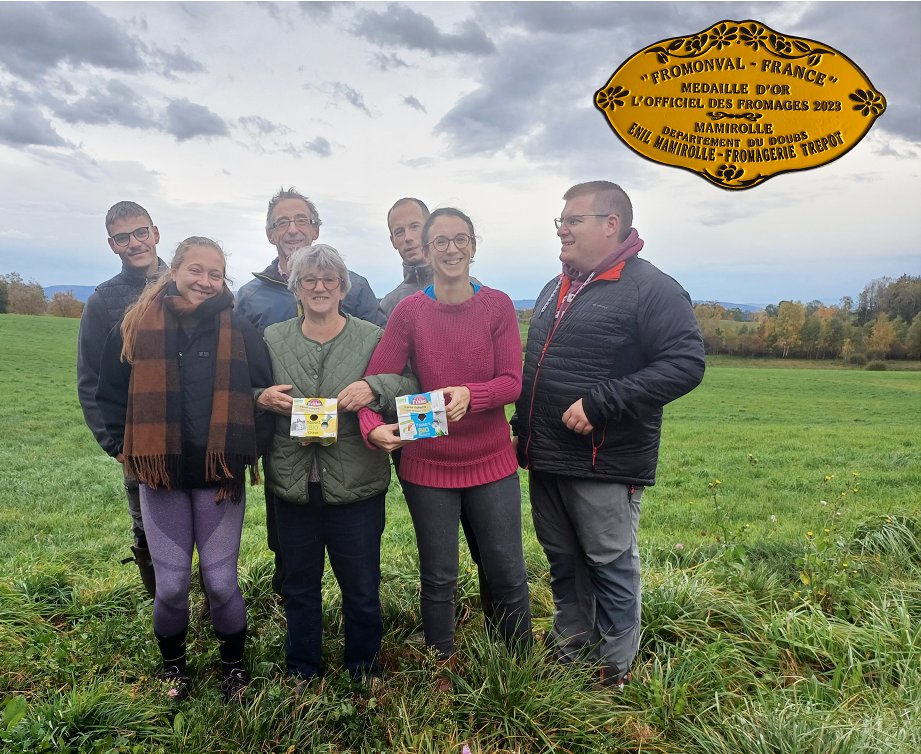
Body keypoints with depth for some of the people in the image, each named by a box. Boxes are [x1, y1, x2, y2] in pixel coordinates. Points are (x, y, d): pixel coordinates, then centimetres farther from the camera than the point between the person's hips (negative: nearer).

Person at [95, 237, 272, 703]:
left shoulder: (239, 331, -3)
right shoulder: (136, 327, 0)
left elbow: (262, 395, 2)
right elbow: (111, 395, 8)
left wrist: (246, 451, -3)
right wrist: (125, 449, 1)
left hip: (220, 476, -1)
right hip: (159, 475, 1)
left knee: (221, 582, 4)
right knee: (171, 585, 7)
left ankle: (233, 664, 31)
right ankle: (173, 665, 35)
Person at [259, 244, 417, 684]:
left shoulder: (373, 338, 0)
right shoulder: (272, 339, 6)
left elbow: (410, 383, -6)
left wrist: (374, 387, -24)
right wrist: (264, 399, -10)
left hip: (356, 486, -2)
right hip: (291, 485, 2)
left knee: (362, 589, 12)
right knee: (299, 586, 18)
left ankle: (364, 670, 36)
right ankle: (302, 671, 39)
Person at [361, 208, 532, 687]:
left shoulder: (498, 306, -4)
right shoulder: (409, 311, -5)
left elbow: (511, 383, -10)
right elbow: (375, 380, -10)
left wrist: (469, 394, -30)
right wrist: (374, 428, -30)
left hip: (491, 464, 0)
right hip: (427, 465, 0)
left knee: (508, 575, 9)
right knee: (438, 577, 13)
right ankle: (442, 670, 36)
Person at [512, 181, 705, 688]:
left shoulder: (650, 288, -11)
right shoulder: (555, 290, 15)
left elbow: (686, 363, -22)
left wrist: (599, 403, -25)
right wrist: (521, 427, 20)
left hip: (606, 464, -7)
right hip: (546, 460, 8)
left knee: (611, 566, 7)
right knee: (563, 562, 19)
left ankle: (614, 669, 27)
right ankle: (568, 650, 37)